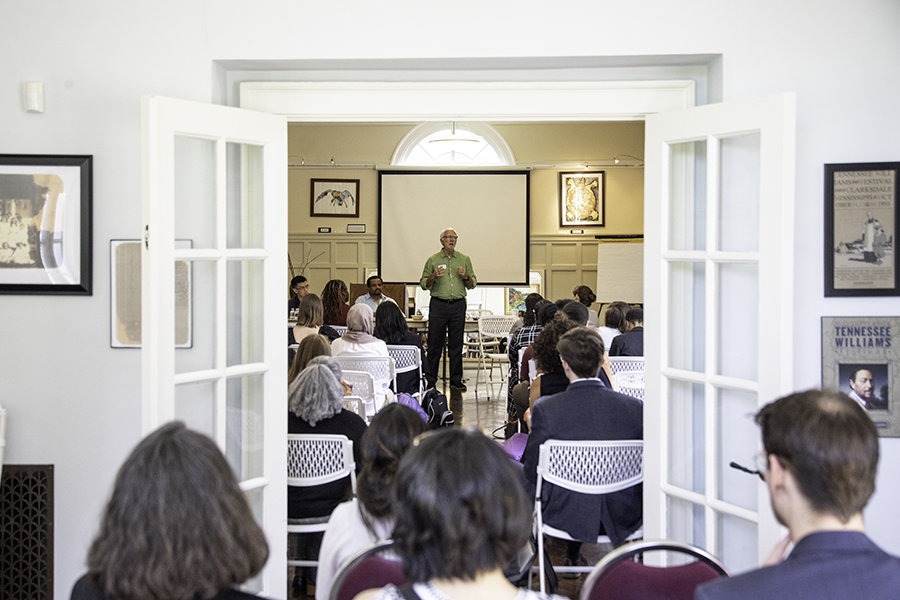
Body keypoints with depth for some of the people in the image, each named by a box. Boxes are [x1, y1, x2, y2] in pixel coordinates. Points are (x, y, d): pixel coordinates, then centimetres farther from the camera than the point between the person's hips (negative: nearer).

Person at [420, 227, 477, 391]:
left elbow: (472, 284, 12)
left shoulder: (464, 259, 11)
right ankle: (430, 380, 4)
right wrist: (434, 276, -14)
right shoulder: (432, 260, 6)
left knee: (456, 344, 3)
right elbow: (424, 284, 5)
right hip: (438, 304, -1)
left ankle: (456, 380, 9)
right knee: (435, 343, -2)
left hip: (458, 305, 2)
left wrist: (465, 276, -9)